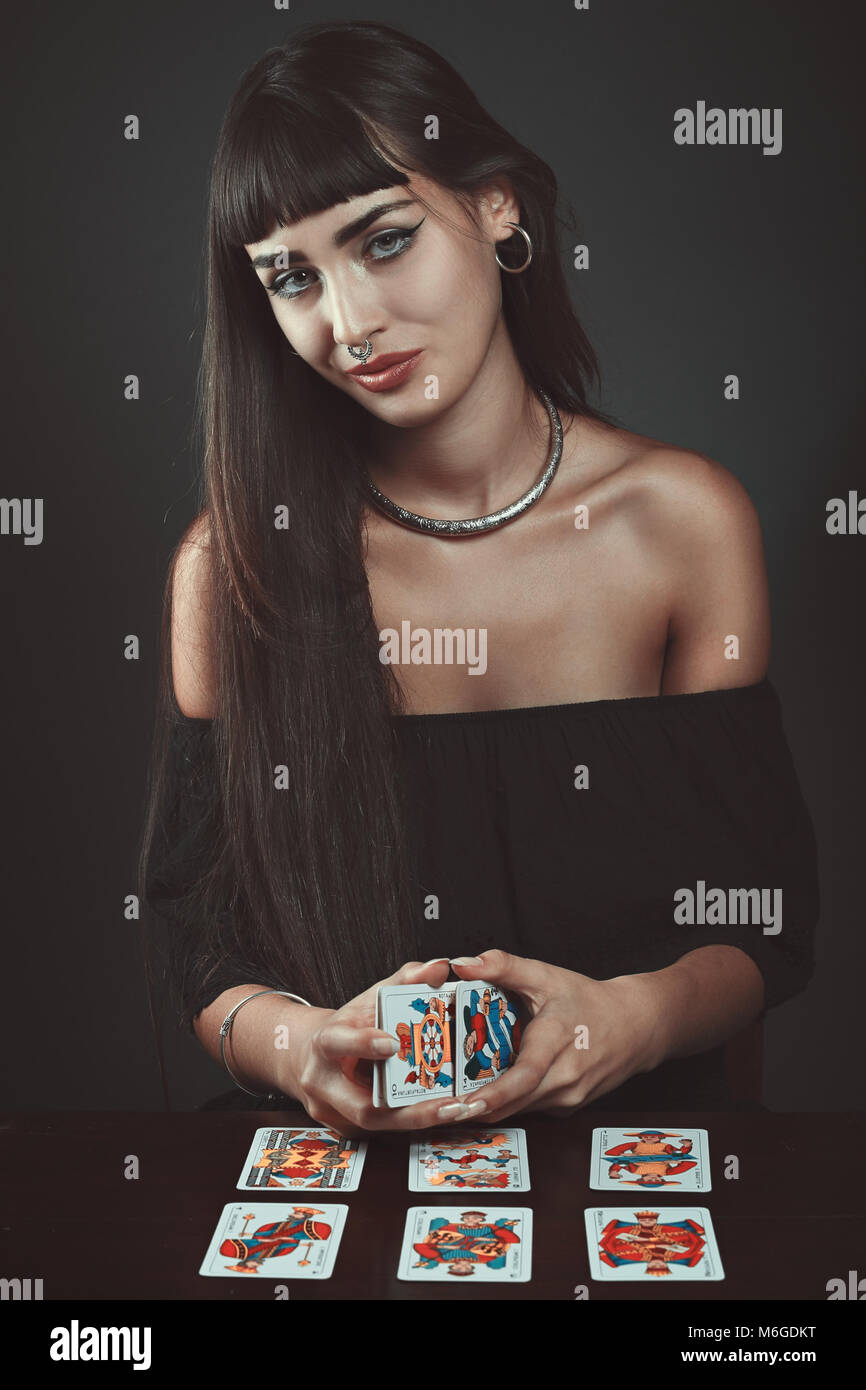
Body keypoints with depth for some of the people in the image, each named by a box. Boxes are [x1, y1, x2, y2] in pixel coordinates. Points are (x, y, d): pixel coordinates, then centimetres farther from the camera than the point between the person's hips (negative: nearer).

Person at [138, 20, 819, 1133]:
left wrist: (640, 1015, -20)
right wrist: (297, 1043, -21)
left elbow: (764, 922, 0)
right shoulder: (231, 563, -5)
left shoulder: (687, 519, -4)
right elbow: (198, 939, 0)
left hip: (636, 1129, 0)